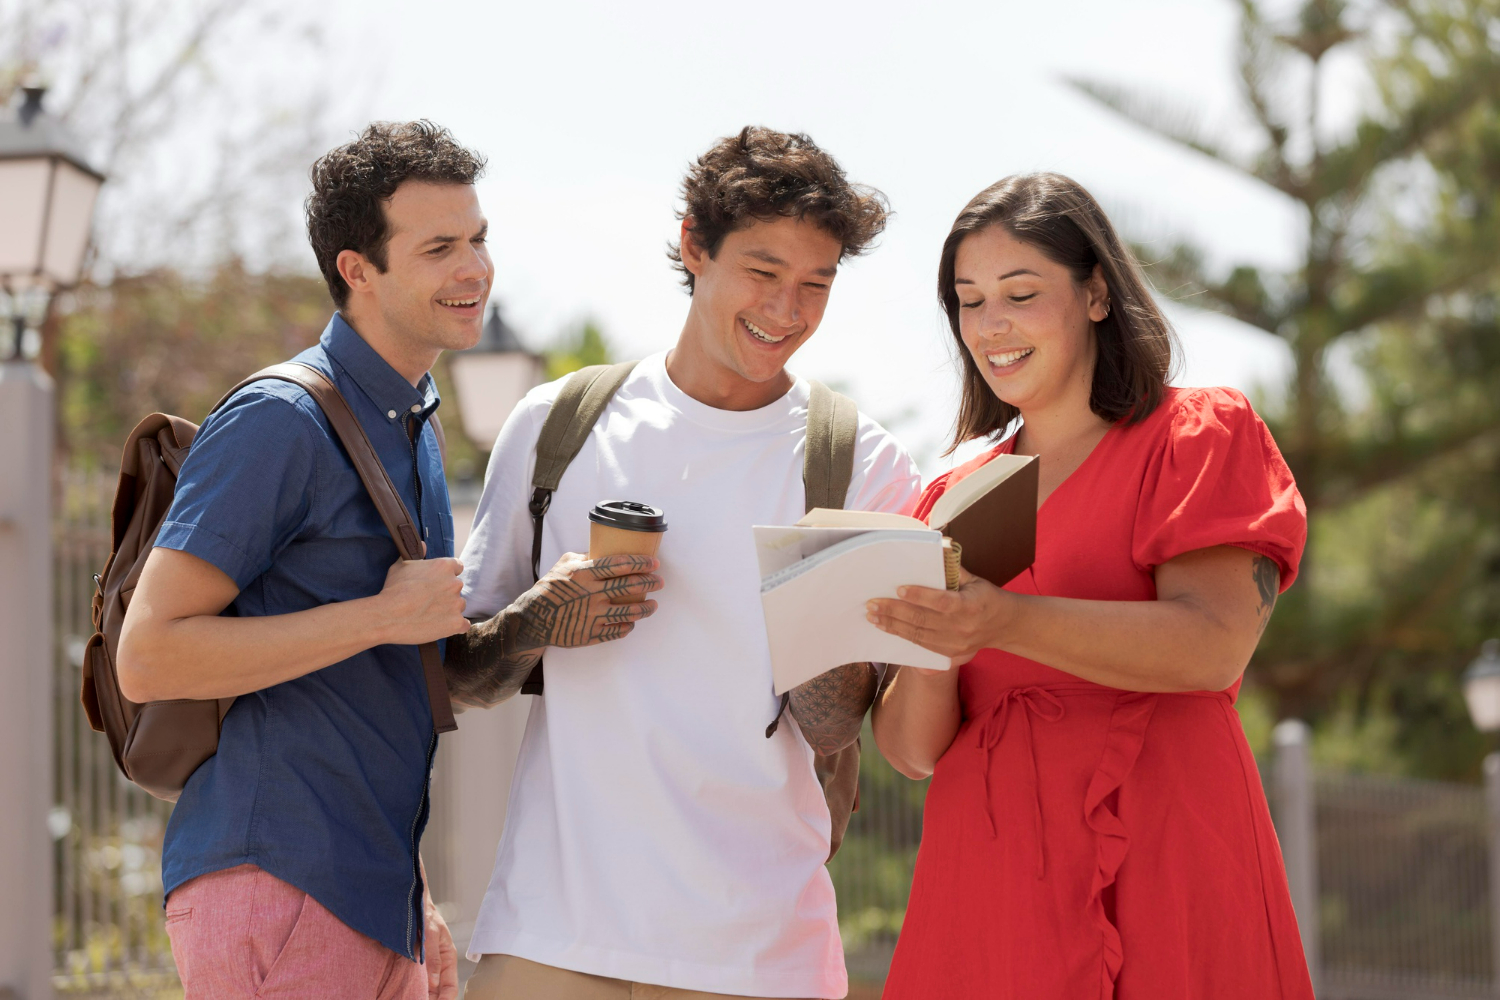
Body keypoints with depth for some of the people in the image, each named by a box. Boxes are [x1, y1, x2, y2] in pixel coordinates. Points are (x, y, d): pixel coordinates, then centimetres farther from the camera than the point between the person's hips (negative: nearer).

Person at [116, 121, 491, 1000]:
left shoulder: (413, 423, 17)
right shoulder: (281, 422, -12)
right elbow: (147, 658, -17)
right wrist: (382, 616, -18)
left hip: (381, 893, 9)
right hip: (275, 893, -9)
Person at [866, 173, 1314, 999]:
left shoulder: (1199, 438, 5)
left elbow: (1214, 645, -13)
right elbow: (909, 750, 10)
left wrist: (1005, 623, -25)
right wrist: (931, 660, -13)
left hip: (1156, 876, -4)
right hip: (989, 887, 4)